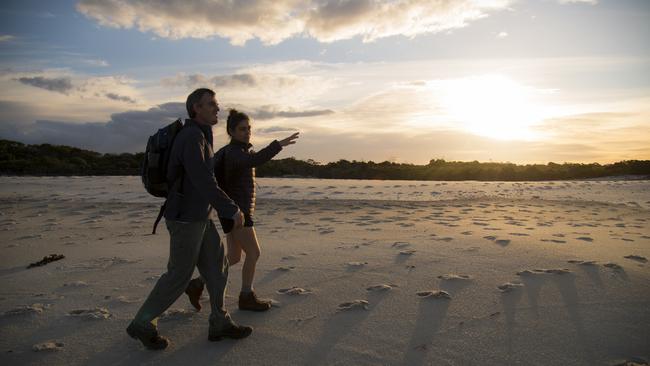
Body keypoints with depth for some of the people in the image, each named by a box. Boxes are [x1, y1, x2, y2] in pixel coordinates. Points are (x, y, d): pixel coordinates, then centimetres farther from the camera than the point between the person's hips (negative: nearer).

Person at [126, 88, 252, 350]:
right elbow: (203, 182, -29)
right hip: (186, 218, -10)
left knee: (217, 264, 9)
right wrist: (232, 210, -23)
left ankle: (220, 324, 17)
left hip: (198, 216, 10)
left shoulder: (200, 137, 12)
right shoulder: (192, 137, -21)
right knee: (179, 276, 2)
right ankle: (143, 324, 20)